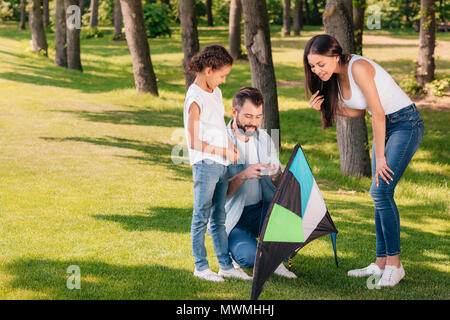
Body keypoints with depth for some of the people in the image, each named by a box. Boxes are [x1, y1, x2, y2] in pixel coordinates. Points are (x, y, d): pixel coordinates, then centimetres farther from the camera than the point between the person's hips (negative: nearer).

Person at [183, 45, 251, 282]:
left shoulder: (216, 93, 12)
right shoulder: (195, 99, -15)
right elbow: (194, 142, -17)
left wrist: (229, 144, 7)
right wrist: (223, 152, -13)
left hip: (221, 165, 8)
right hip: (205, 164, -8)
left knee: (219, 217, 13)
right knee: (202, 217, 1)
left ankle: (225, 264, 18)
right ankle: (200, 266, 9)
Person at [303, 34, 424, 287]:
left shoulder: (358, 67, -24)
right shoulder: (336, 76, 3)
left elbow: (378, 113, -22)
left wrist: (380, 156, -18)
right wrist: (326, 106, -4)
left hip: (406, 124, -9)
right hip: (385, 126, 9)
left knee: (382, 191, -16)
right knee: (380, 195, 6)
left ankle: (394, 264, -10)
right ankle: (381, 263, 12)